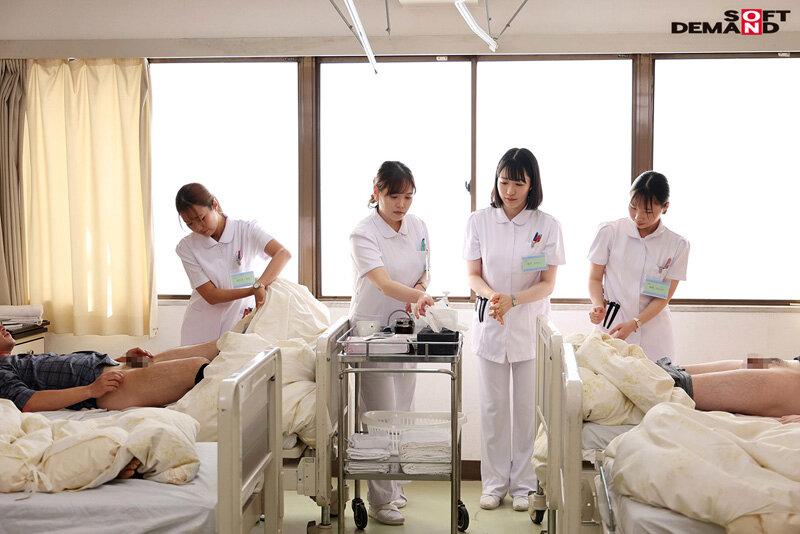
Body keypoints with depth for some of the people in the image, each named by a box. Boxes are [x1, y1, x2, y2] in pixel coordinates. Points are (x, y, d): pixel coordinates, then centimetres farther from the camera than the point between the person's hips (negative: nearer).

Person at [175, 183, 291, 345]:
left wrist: (260, 285, -37)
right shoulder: (186, 247, -3)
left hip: (241, 320, -1)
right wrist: (253, 290, -22)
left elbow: (283, 254, -21)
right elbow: (211, 296, -10)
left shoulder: (246, 230, -6)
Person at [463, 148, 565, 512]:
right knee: (493, 407, 7)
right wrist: (491, 295, -18)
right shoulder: (479, 222, 1)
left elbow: (548, 284, -4)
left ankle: (523, 485, 18)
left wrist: (513, 299, -21)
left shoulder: (547, 225, -3)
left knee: (527, 408, 4)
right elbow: (473, 276, 3)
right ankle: (494, 482, 21)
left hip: (530, 327, -1)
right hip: (490, 326, 1)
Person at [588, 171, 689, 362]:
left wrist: (634, 324, -14)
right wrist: (598, 306, -15)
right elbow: (595, 279, 5)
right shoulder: (610, 232, -1)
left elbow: (663, 297, -1)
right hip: (613, 325, 0)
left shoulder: (677, 245, 0)